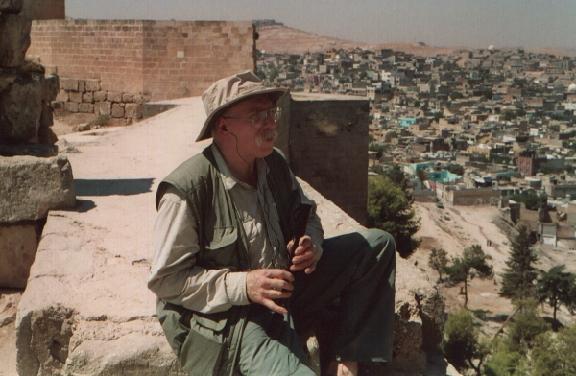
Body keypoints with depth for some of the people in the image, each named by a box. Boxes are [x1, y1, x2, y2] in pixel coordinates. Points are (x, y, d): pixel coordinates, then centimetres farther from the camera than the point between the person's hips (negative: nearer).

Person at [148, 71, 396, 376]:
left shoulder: (274, 165, 0)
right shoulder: (185, 190, -21)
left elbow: (306, 215, 16)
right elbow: (165, 279, -18)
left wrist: (312, 244, -8)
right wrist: (242, 285, -26)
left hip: (285, 289, 8)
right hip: (220, 315, -8)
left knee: (377, 245, 2)